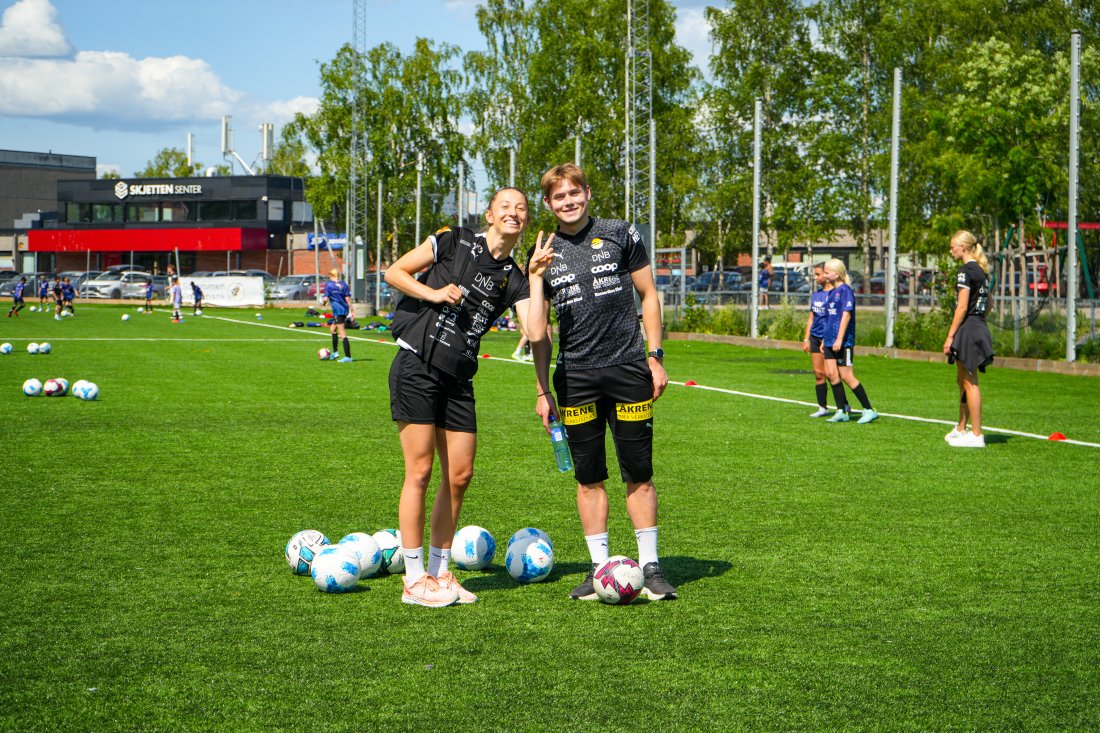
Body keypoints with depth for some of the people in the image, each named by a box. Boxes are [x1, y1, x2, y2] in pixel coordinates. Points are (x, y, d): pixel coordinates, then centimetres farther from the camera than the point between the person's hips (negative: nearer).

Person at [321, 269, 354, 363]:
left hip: (337, 310, -6)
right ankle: (335, 352, 26)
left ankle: (348, 357, -12)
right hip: (345, 310, 7)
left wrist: (322, 299, 15)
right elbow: (348, 299, 4)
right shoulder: (344, 284, 9)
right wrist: (351, 311, 4)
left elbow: (326, 299, -8)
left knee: (342, 333, -8)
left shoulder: (328, 285, -4)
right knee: (332, 328, 24)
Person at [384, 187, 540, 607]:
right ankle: (414, 580, -1)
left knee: (459, 474, 4)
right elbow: (393, 273, 1)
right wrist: (433, 293, -12)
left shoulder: (513, 279, 8)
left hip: (458, 380, 6)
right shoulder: (454, 242, -2)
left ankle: (439, 572, 17)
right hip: (416, 368, -6)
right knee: (420, 471, -6)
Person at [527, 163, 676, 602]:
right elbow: (538, 329, 12)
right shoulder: (543, 254, 9)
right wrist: (542, 390, 7)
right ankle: (599, 568, 10)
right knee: (588, 476, 3)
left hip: (628, 368, -2)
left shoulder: (620, 235, 4)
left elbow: (648, 295, 8)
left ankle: (650, 566, 8)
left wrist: (655, 356, 1)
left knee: (638, 473, 0)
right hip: (575, 376, 2)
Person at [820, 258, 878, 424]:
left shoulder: (845, 290, -11)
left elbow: (846, 314, -19)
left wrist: (839, 339, -24)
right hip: (830, 341, 8)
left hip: (843, 342, -8)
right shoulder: (831, 292, 15)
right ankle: (842, 411, 8)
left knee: (846, 376, -7)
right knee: (831, 374, 1)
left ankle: (869, 410, 2)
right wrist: (824, 340, 23)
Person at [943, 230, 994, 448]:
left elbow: (962, 307, -19)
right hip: (980, 327, 10)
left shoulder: (965, 271, -14)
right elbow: (988, 304, 21)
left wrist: (950, 336, -17)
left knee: (969, 383, -6)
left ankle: (976, 435, -5)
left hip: (967, 329, -10)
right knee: (962, 381, 18)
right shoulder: (982, 271, 14)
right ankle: (961, 429, 27)